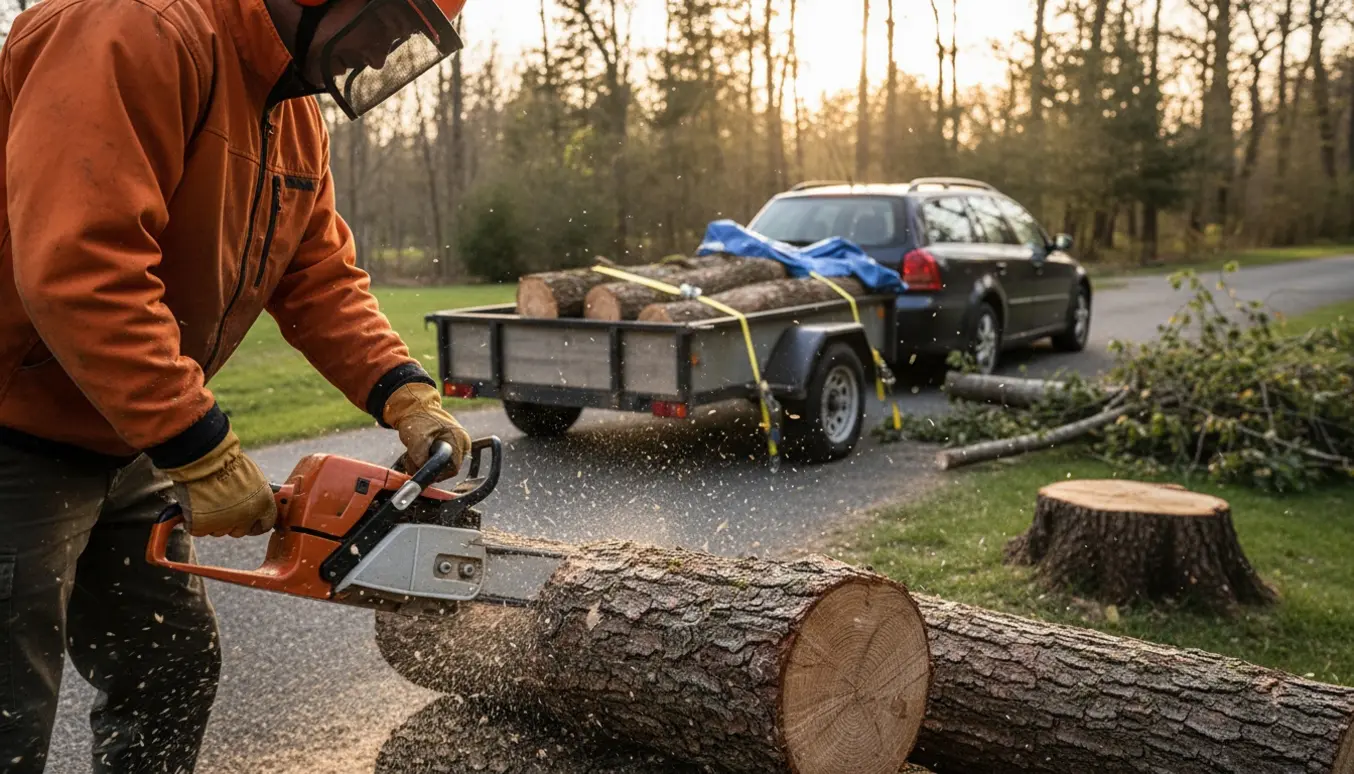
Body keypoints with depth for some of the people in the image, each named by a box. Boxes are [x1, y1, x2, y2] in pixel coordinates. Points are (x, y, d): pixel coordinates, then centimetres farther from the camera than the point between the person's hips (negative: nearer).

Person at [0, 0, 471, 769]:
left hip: (124, 446, 9)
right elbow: (79, 267, -33)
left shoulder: (297, 118, 7)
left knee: (174, 666, 17)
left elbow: (322, 278, 7)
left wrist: (408, 398, -8)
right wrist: (202, 452, -29)